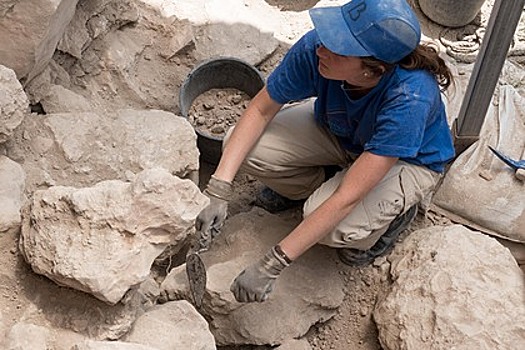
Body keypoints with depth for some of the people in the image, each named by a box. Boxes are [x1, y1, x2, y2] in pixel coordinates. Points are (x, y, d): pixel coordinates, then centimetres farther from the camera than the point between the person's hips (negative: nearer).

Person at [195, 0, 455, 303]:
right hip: (338, 133, 4)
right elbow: (261, 110, -17)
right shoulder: (315, 47, -31)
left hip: (410, 159, -4)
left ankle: (396, 209, 3)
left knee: (333, 228, -32)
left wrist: (271, 266, -39)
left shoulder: (410, 98, -42)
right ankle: (312, 187, 11)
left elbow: (347, 199, -41)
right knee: (244, 147, -19)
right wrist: (219, 193, -26)